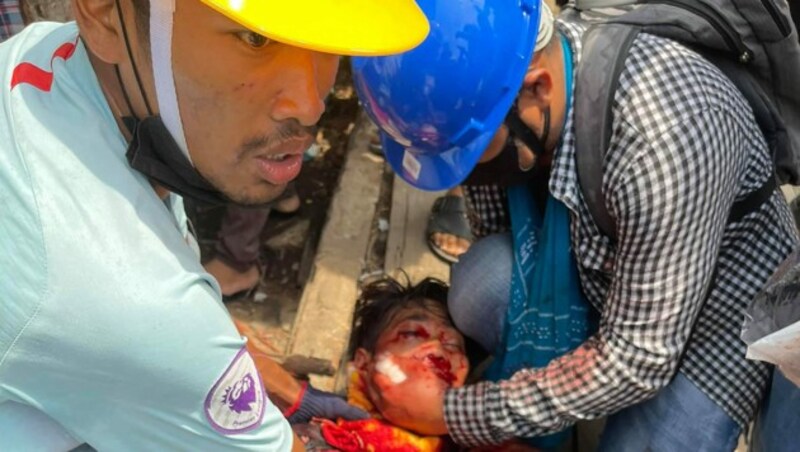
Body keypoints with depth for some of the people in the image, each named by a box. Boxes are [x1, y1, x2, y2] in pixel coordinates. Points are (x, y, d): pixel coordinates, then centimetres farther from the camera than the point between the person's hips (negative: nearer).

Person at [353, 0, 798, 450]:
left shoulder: (664, 139, -39)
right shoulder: (490, 69, -18)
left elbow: (638, 358, -30)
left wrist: (454, 413, -26)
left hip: (716, 309, -5)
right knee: (479, 294, -22)